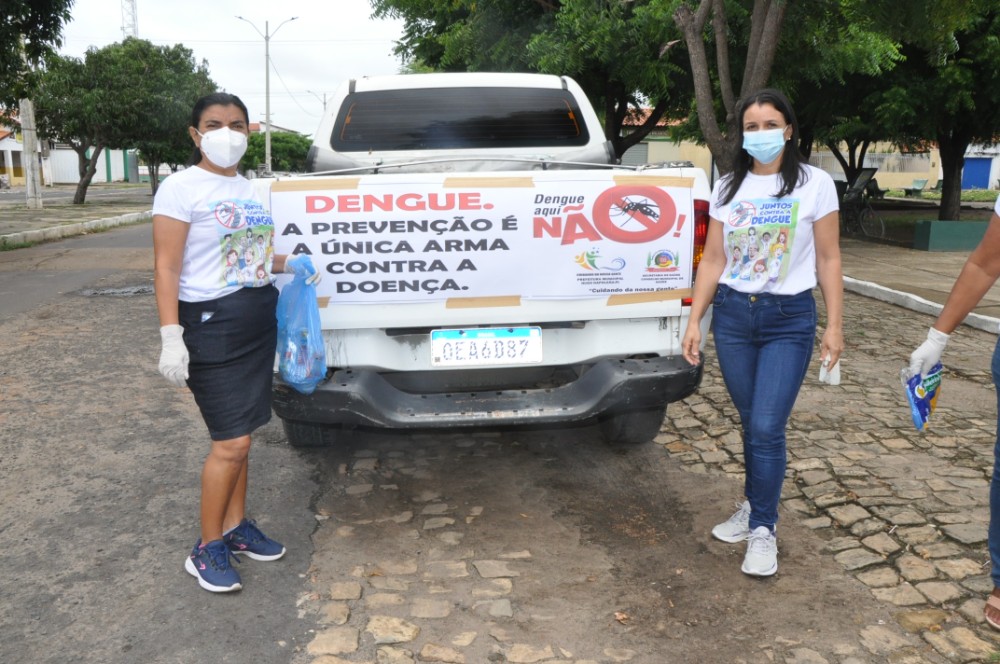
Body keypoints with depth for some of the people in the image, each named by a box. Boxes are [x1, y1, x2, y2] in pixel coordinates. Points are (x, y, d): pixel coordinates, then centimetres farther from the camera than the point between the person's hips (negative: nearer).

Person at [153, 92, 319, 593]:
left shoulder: (248, 189, 12)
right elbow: (166, 268, -14)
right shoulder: (181, 188, -9)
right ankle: (207, 550, 11)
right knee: (232, 441, -6)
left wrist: (290, 264, 11)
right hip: (211, 325, -7)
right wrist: (171, 338, -20)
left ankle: (236, 527, 27)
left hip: (259, 321, 7)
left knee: (239, 435, 13)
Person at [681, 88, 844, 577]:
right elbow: (713, 260, 6)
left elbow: (828, 259, 0)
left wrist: (834, 325, -3)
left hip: (789, 320, -3)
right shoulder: (727, 188, 5)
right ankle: (755, 506, 30)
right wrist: (694, 321, 2)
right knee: (750, 423, 11)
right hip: (732, 315, 3)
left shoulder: (815, 184, -2)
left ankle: (763, 530, 9)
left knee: (767, 427, -8)